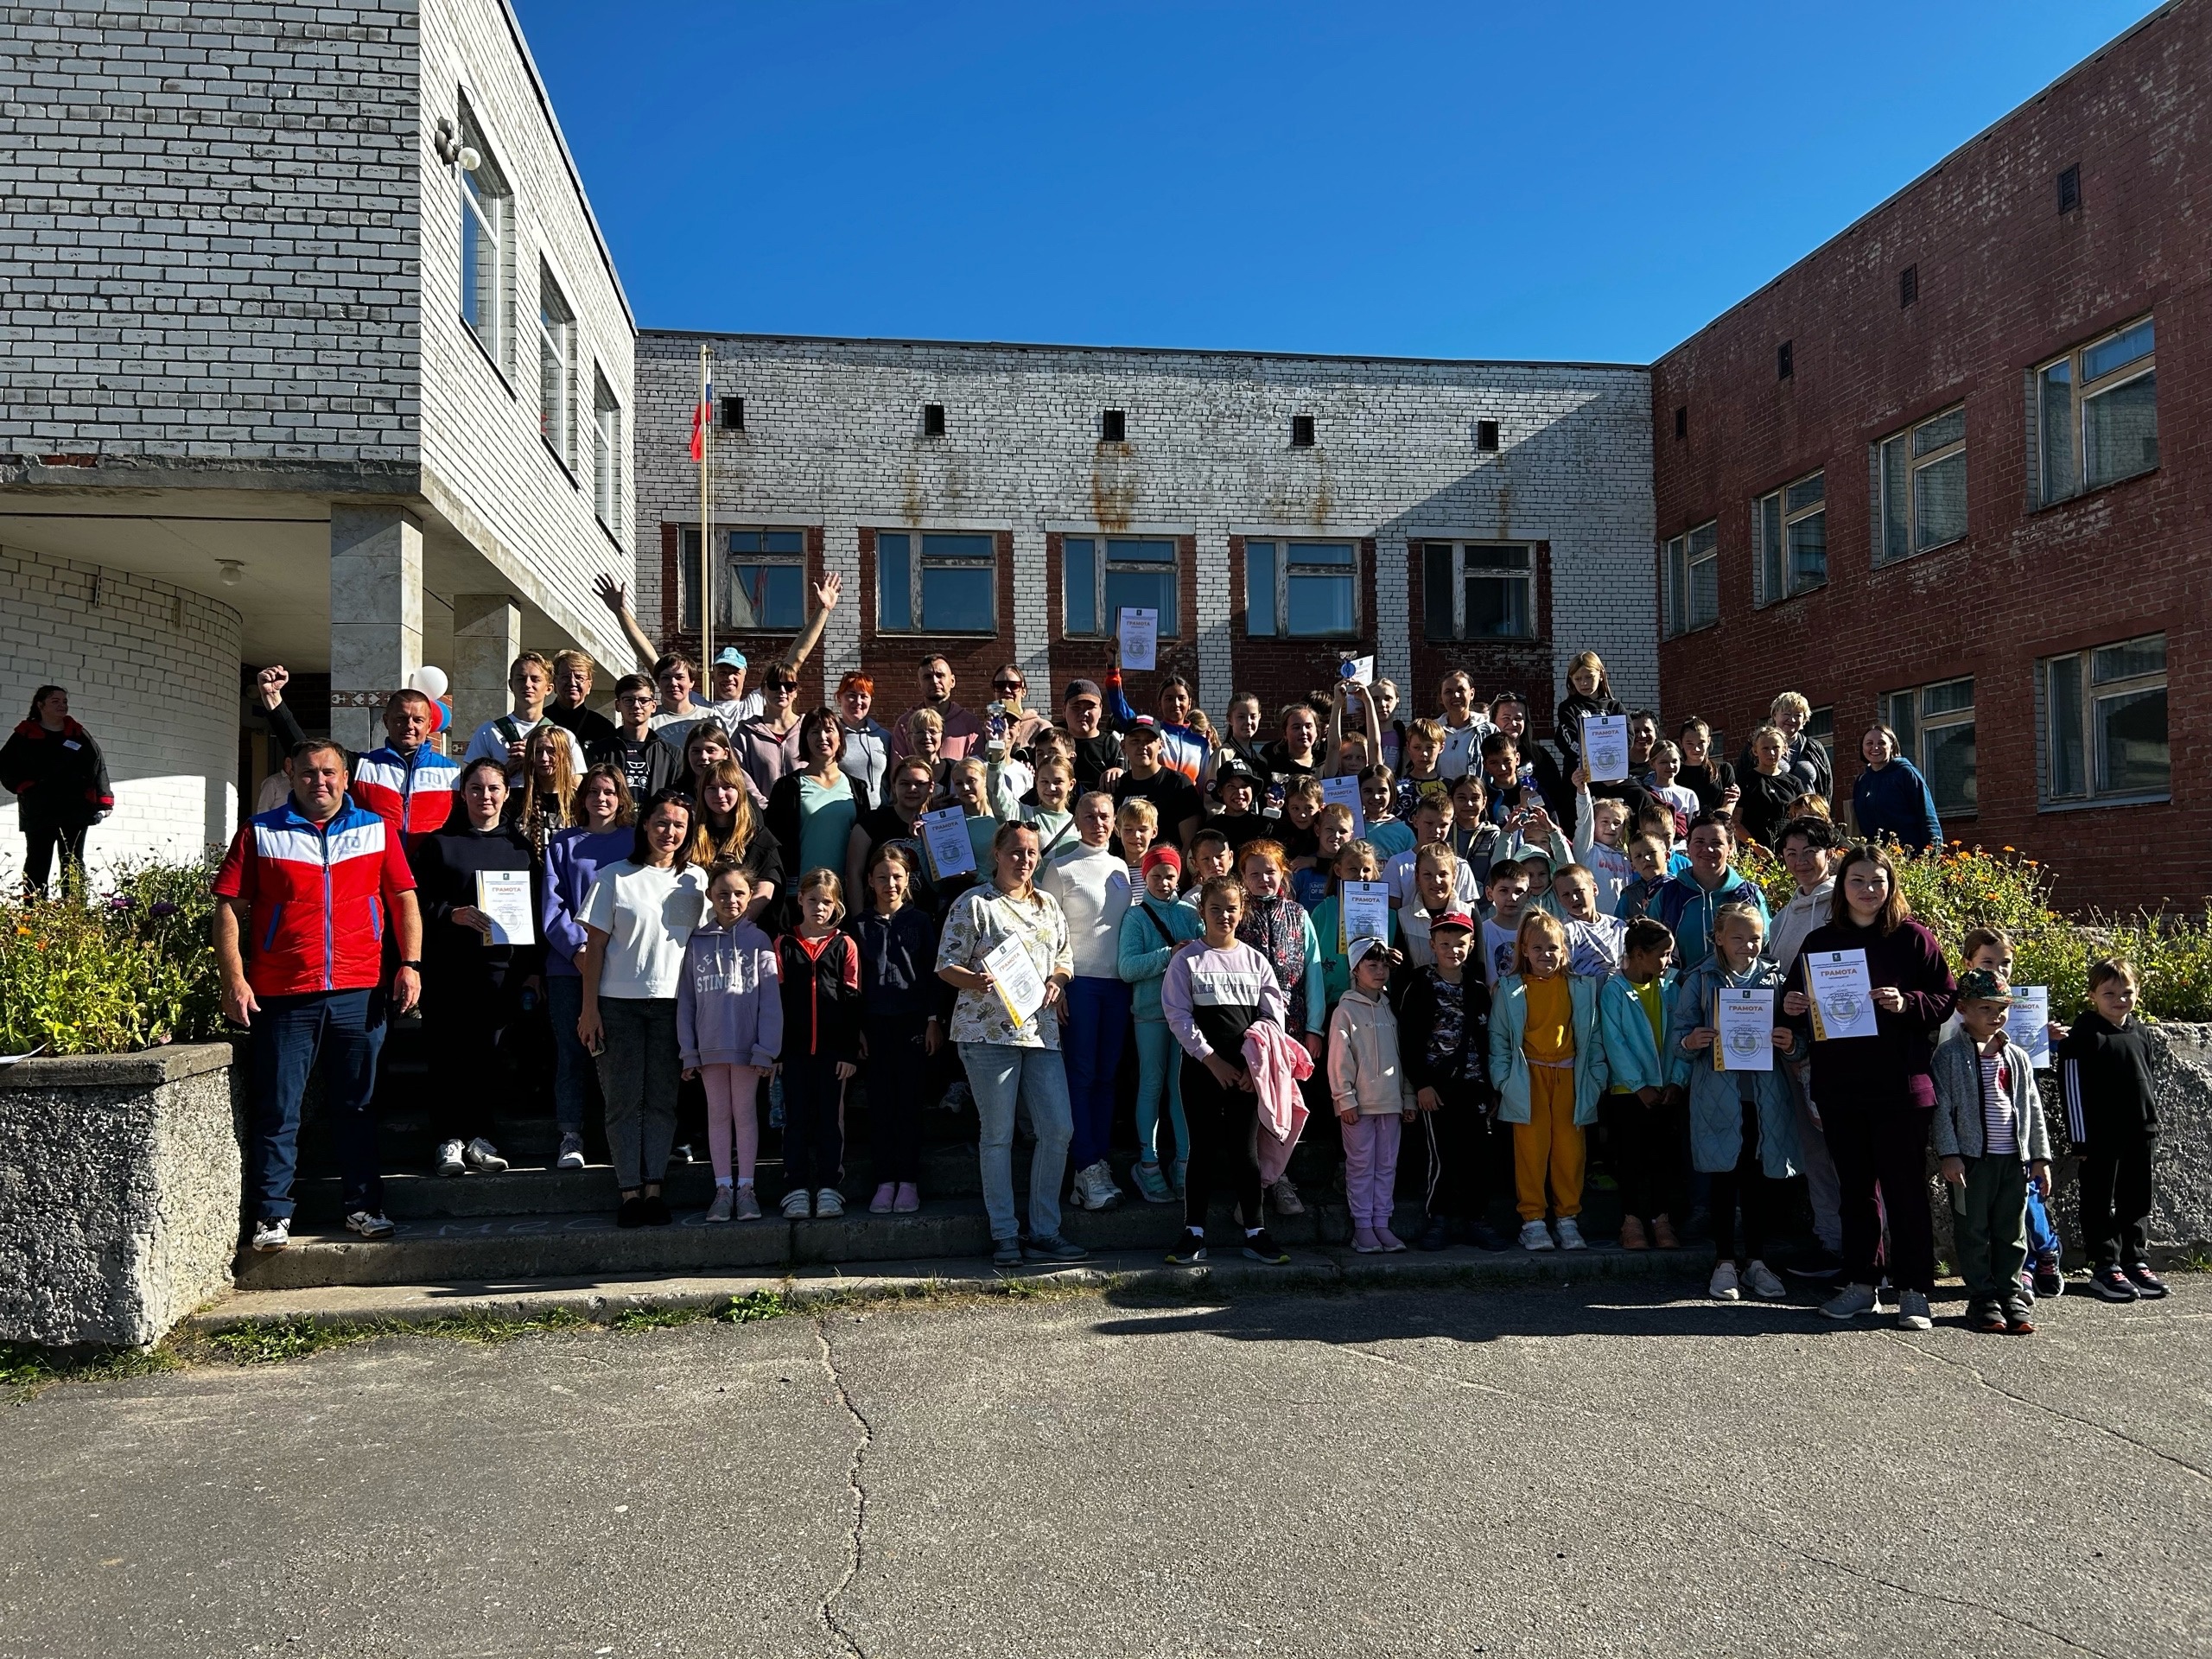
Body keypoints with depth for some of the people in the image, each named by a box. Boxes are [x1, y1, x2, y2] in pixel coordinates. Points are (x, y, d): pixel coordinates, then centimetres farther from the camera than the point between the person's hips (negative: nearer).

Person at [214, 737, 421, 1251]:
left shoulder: (377, 830, 11)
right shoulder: (259, 833, 7)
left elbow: (403, 898, 11)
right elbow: (230, 908, 3)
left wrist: (410, 963, 1)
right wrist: (233, 978, -6)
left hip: (359, 993, 1)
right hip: (282, 996, -1)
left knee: (357, 1106, 8)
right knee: (277, 1111, 2)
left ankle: (363, 1207, 16)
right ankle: (272, 1215, 10)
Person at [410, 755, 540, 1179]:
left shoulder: (521, 845, 13)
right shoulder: (438, 842, 8)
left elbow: (535, 907, 12)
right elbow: (418, 902, 2)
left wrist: (533, 966, 7)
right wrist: (454, 914, -17)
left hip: (502, 966, 1)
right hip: (449, 967, -1)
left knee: (489, 1051, 0)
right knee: (449, 1052, -1)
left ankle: (479, 1137, 11)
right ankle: (450, 1139, 8)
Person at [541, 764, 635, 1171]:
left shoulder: (635, 840, 10)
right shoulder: (563, 844, 12)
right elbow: (552, 904, 4)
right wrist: (577, 947, -10)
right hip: (570, 965, 1)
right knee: (571, 1051, 1)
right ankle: (571, 1136, 7)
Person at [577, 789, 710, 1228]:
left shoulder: (696, 879, 9)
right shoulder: (614, 877, 2)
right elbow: (595, 946, 1)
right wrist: (589, 1008, -3)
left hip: (673, 1003, 2)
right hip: (618, 1003, -2)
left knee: (662, 1100, 3)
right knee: (624, 1100, 0)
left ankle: (654, 1188, 8)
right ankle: (630, 1191, 4)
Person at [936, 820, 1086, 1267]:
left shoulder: (1048, 904, 16)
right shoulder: (974, 904, -1)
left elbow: (1065, 958, 23)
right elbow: (946, 966, -3)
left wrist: (1057, 981, 1)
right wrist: (976, 981, -22)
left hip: (1041, 1030, 5)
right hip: (987, 1032, -5)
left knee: (1059, 1129, 2)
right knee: (998, 1134, 0)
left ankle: (1044, 1233, 13)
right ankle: (1005, 1235, 10)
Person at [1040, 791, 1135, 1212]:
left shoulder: (1122, 869, 14)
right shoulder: (1061, 869, -1)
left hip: (1117, 981, 5)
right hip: (1079, 981, -5)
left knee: (1107, 1074, 6)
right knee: (1081, 1074, -5)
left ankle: (1100, 1159, 11)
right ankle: (1087, 1168, -3)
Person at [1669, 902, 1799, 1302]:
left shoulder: (1775, 977, 10)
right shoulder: (1698, 980, 5)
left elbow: (1794, 1033, 11)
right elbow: (1677, 1034, 2)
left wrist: (1790, 1042, -11)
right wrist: (1690, 1041, -20)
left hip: (1766, 1093, 2)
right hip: (1717, 1093, -2)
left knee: (1762, 1176, 6)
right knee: (1723, 1175, 2)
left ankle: (1755, 1261, 18)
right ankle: (1724, 1262, 11)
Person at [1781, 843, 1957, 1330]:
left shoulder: (1913, 938, 1)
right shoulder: (1819, 941, 10)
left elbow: (1946, 999, -1)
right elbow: (1799, 1005, 15)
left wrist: (1907, 1004, -18)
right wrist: (1791, 1009, -7)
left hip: (1900, 1086, -4)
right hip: (1839, 1086, 4)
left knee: (1904, 1187, 0)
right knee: (1854, 1186, 11)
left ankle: (1913, 1291, 8)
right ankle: (1859, 1285, 20)